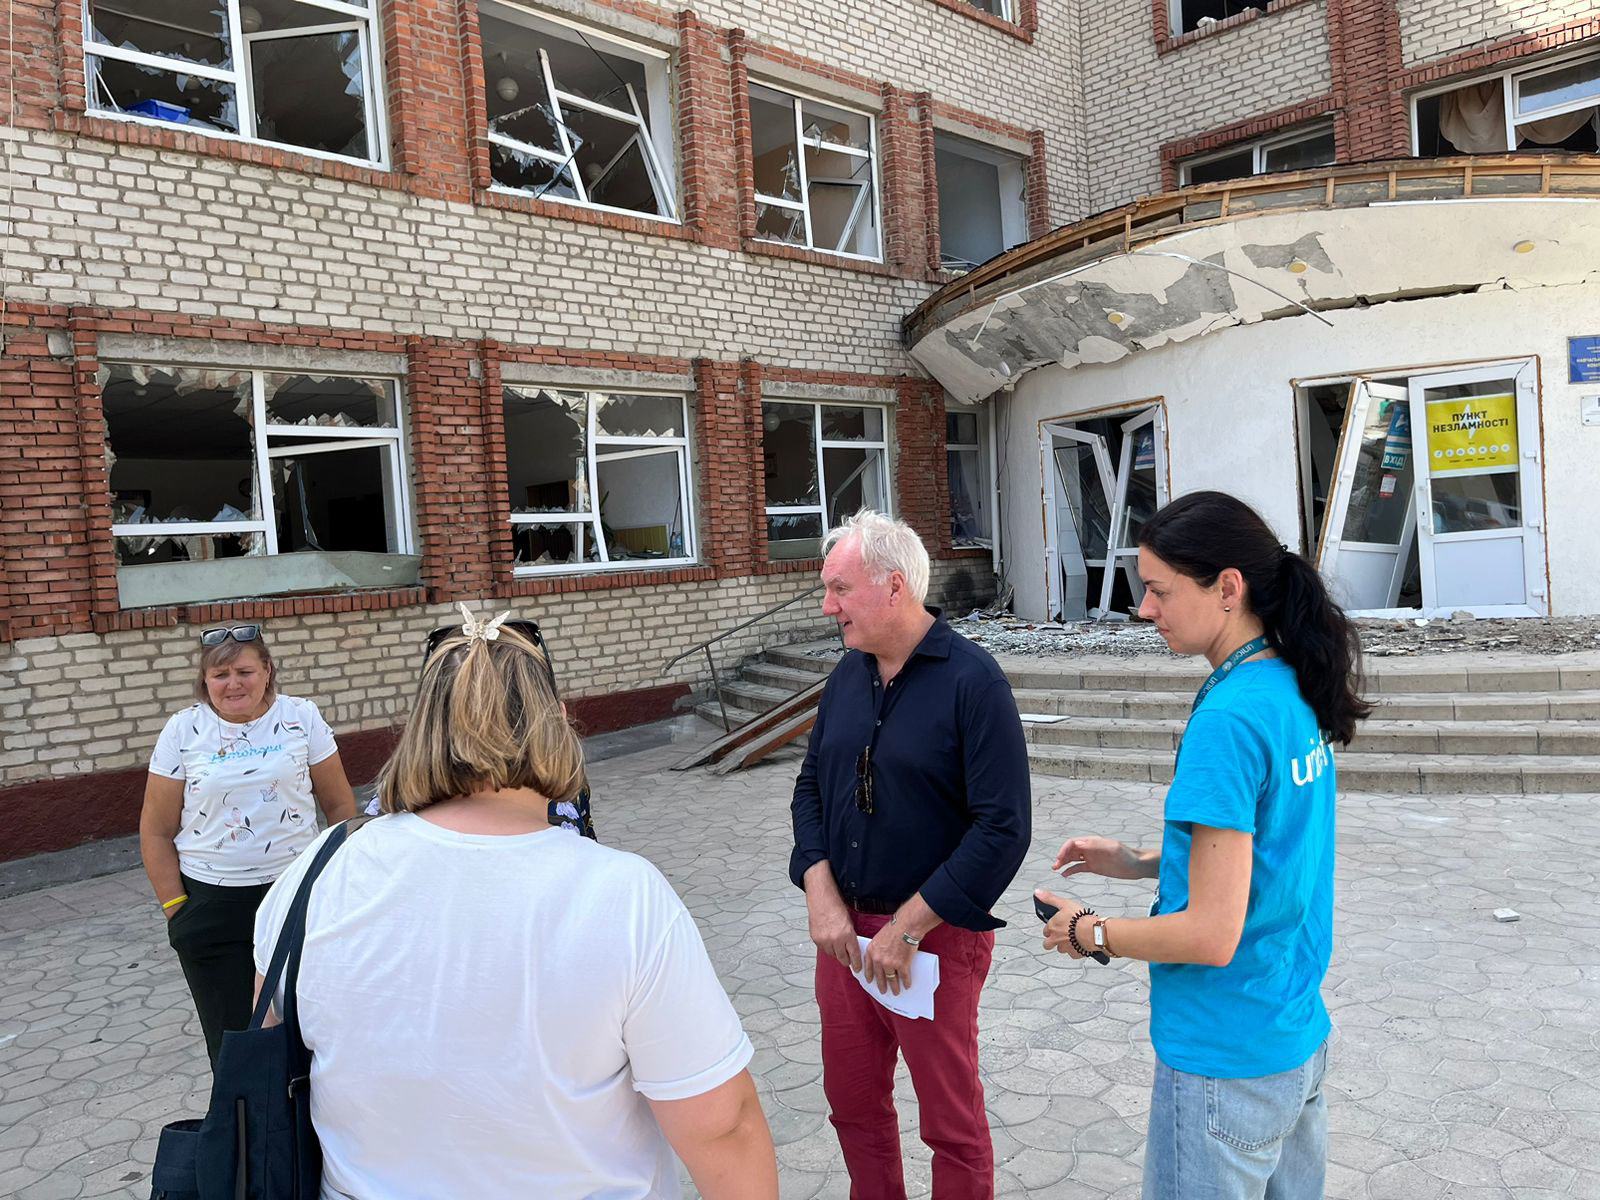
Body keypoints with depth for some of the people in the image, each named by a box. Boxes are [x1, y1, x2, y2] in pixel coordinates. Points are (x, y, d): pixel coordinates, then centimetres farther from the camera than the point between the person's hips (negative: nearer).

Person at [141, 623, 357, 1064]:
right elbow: (157, 833, 3)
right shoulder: (183, 731, -1)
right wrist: (176, 909, -2)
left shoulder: (301, 717, -2)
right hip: (211, 906, 0)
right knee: (231, 1035, 5)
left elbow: (339, 803, 4)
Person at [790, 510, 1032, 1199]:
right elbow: (811, 786, 10)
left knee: (952, 1123, 11)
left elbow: (1003, 828, -19)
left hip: (935, 937, -6)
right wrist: (821, 894, -5)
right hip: (844, 931, 6)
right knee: (852, 1103, 19)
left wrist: (907, 927, -18)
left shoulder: (972, 681, -16)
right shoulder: (848, 674, 5)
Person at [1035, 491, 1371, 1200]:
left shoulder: (1229, 719, -26)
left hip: (1226, 1063, -8)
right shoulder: (1298, 692, 1)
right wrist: (1140, 862, 7)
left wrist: (1087, 933, -11)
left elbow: (1211, 936, -25)